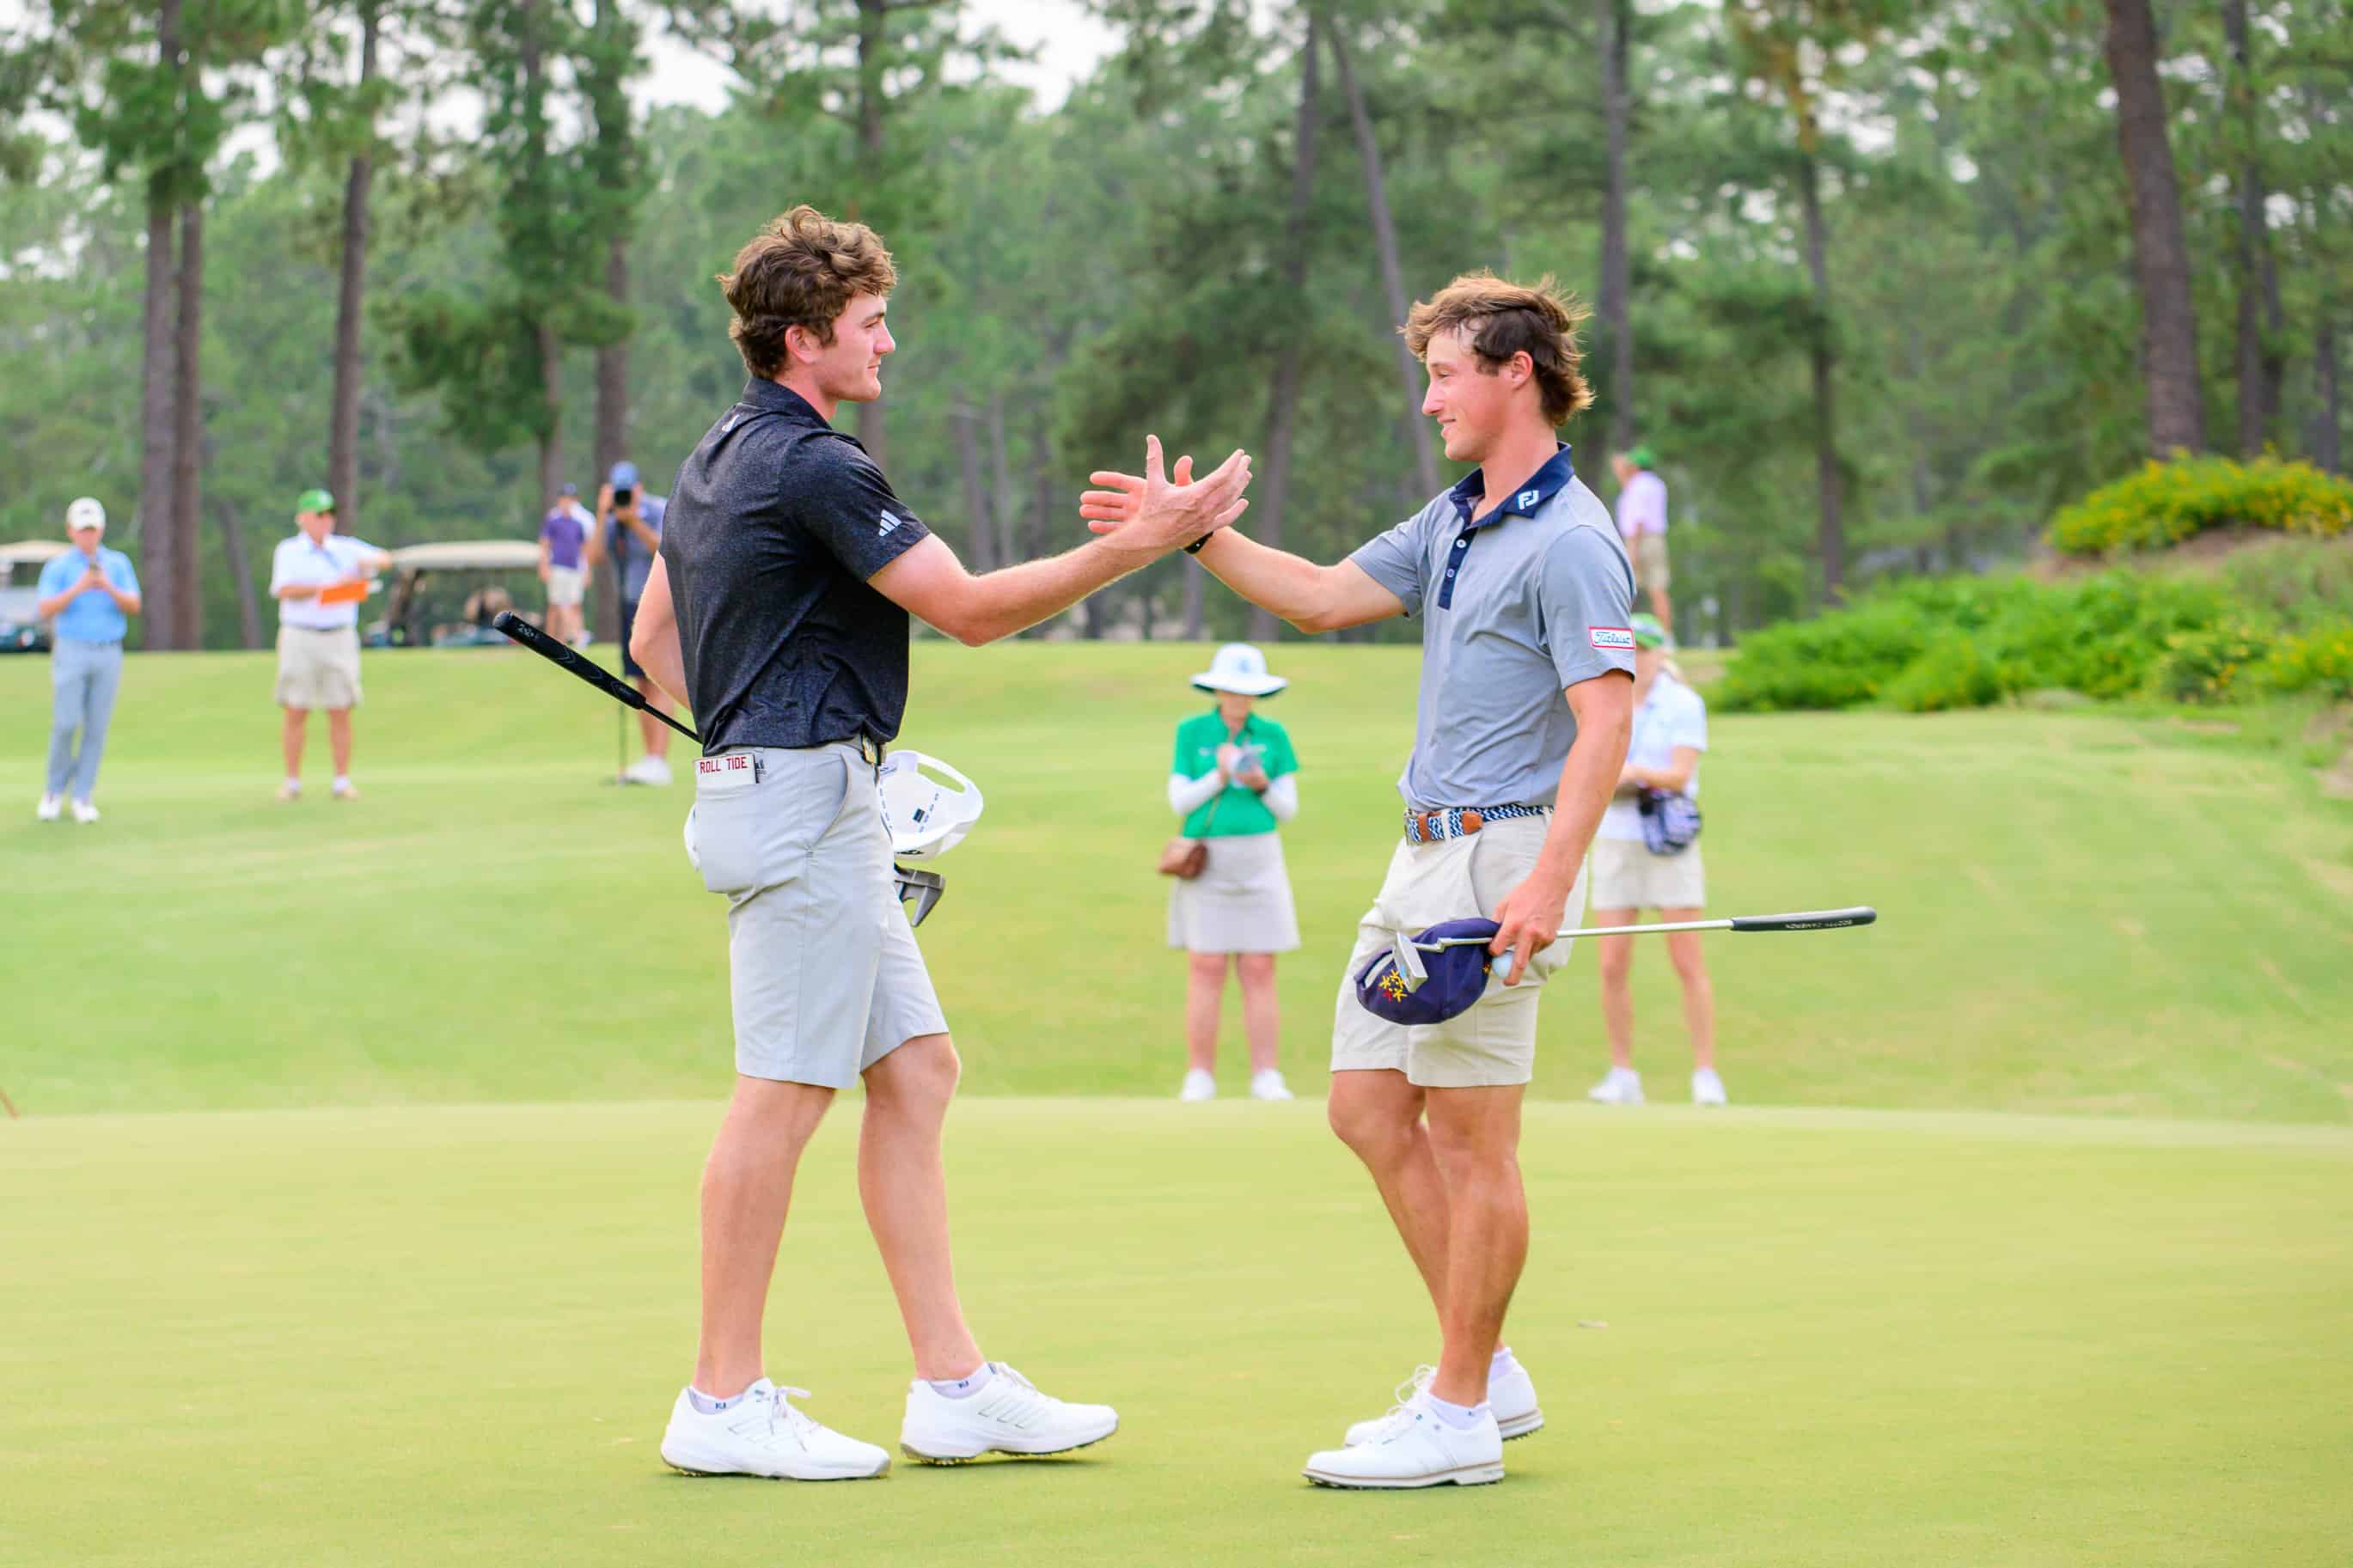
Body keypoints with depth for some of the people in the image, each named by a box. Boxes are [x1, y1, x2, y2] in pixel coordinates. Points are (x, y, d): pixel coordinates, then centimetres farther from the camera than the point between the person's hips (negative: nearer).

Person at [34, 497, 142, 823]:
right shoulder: (58, 566, 1)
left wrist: (109, 588, -20)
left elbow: (133, 606, -2)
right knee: (66, 723, -10)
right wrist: (77, 589, -22)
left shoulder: (118, 563, 8)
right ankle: (55, 790, 9)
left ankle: (82, 798, 6)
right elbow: (44, 610, -10)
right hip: (71, 651, -2)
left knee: (97, 728, 0)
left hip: (108, 654, 2)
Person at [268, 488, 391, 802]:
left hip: (340, 639, 2)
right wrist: (326, 588, -20)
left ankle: (343, 782, 3)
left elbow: (385, 558, 4)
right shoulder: (288, 551, 3)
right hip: (299, 638, -2)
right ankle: (292, 783, 3)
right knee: (296, 713, -2)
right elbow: (284, 591, -11)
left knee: (340, 712, 0)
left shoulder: (346, 548, 11)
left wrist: (370, 562, -19)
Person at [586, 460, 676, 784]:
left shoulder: (661, 511, -13)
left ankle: (659, 763, -21)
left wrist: (635, 522, -32)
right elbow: (594, 558, -9)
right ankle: (650, 762, 8)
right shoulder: (612, 519, 4)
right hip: (631, 606, 7)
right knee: (642, 685, 6)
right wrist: (602, 516, -18)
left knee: (657, 683, -15)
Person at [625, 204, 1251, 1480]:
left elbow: (652, 638, 22)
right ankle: (722, 1405, -1)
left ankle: (952, 1385, 10)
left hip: (758, 787, 11)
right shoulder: (814, 466, -15)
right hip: (802, 794, -11)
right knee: (784, 1094, -6)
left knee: (916, 1069, 10)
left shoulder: (720, 458, 16)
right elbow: (972, 609, -16)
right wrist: (1144, 540, -15)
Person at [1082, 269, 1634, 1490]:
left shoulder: (1570, 542, -13)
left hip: (1500, 857, -10)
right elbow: (1325, 598, 25)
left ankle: (1459, 1416, 2)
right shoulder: (1454, 521, 16)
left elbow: (1605, 722, -20)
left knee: (1473, 1136, -5)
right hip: (1424, 848, 10)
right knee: (1367, 1106, 10)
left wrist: (1548, 880, -29)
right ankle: (1486, 1372, 18)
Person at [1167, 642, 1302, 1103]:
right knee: (1206, 969, -4)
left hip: (1258, 860, 1)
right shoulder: (1192, 732, 1)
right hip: (1206, 863, -1)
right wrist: (1219, 776, -16)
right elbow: (1180, 802, -1)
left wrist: (1262, 785, -15)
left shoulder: (1272, 736, 4)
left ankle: (1266, 1078, 2)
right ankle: (1199, 1079, 0)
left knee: (1259, 970, 0)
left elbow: (1288, 809, 4)